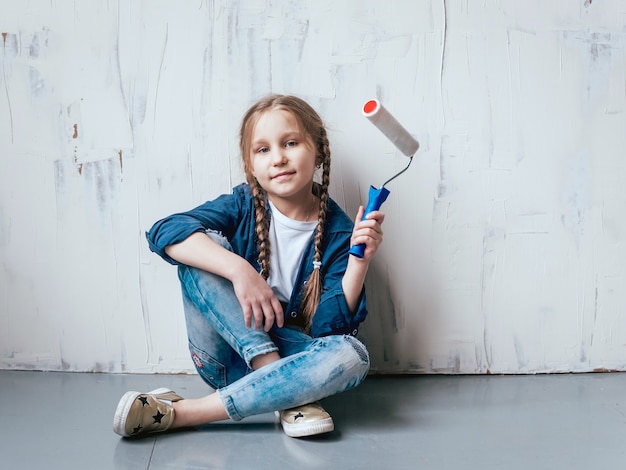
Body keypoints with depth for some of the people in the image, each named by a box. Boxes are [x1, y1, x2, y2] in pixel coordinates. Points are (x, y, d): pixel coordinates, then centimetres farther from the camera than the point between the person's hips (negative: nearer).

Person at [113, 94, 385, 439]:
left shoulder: (337, 232, -6)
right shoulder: (243, 205, -5)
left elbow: (330, 325, -12)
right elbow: (165, 232, -23)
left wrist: (359, 261, -27)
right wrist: (239, 270, -36)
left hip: (289, 351, 0)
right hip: (226, 354, 0)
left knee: (352, 355, -32)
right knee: (203, 246, -22)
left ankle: (178, 413, -32)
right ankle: (288, 393, -26)